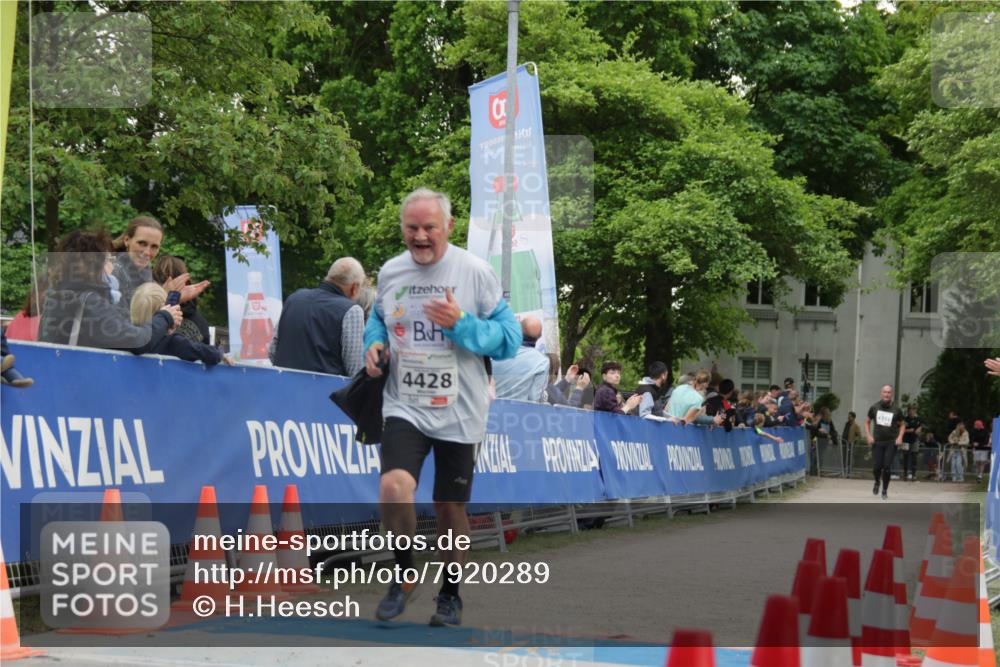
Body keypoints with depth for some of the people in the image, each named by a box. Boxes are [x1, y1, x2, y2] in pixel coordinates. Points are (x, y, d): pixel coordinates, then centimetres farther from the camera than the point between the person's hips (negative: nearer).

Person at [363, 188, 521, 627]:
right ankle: (404, 574, 3)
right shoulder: (390, 272, 3)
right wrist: (374, 343, 0)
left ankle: (450, 595, 30)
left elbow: (509, 339, -8)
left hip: (458, 413, -1)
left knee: (450, 509, 8)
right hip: (405, 406, 1)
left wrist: (461, 324, -23)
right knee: (393, 488, -22)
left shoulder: (475, 272, -7)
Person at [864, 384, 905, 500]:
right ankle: (877, 483, 30)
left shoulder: (896, 410, -4)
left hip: (891, 442, -1)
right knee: (878, 466, -4)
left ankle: (885, 491, 11)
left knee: (887, 467, -7)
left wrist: (900, 437, -5)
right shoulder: (874, 407, -1)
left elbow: (902, 424, 9)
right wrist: (868, 435, -1)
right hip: (877, 442, 1)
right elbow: (867, 422, 12)